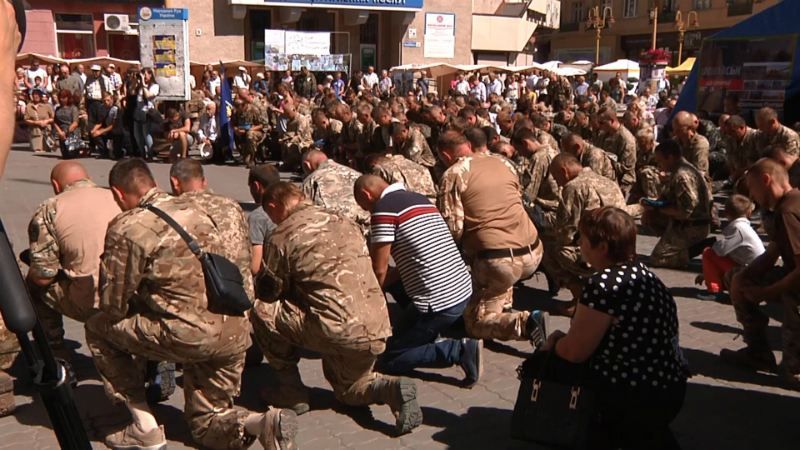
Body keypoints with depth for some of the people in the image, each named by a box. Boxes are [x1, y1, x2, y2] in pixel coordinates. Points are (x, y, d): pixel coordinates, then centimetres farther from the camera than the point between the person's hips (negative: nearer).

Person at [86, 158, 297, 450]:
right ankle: (264, 423, -6)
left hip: (193, 335, -7)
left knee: (97, 328, 17)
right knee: (206, 423, 25)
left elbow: (113, 306, -2)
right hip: (236, 333, 7)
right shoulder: (191, 207, 13)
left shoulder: (126, 228, -7)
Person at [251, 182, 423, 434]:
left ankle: (291, 391, 16)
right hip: (377, 332, 7)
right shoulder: (343, 222, 17)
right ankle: (390, 389, 2)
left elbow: (268, 294, 8)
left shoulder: (282, 237, -2)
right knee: (348, 391, 32)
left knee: (261, 311, 9)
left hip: (338, 331, -7)